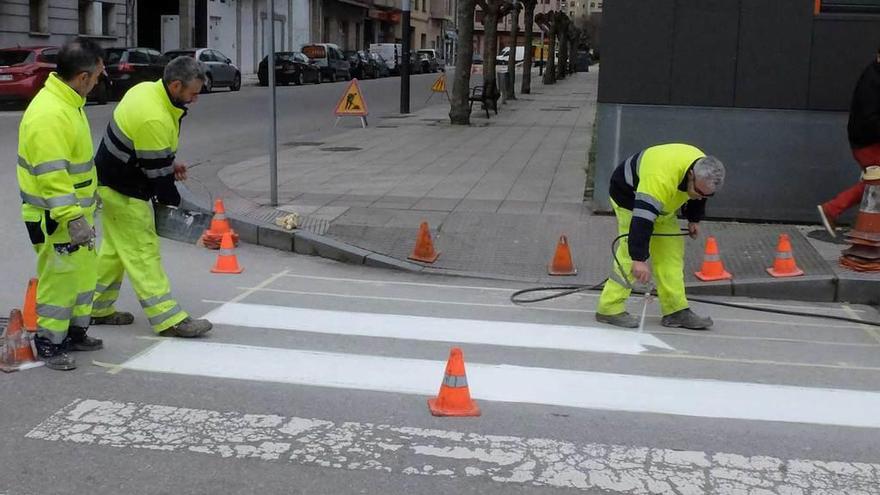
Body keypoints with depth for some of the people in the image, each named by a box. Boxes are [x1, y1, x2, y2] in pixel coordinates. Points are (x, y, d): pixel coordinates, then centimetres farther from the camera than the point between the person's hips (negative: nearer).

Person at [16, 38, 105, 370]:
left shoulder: (68, 102, 9)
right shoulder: (49, 115, -25)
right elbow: (51, 174, -28)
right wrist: (72, 218, -28)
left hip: (77, 209, 10)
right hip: (56, 217, -10)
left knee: (82, 273, 19)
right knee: (59, 278, -1)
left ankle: (75, 332, 32)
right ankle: (49, 343, 12)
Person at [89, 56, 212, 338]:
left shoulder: (147, 90, 0)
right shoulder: (155, 119, -30)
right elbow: (156, 171, -22)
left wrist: (170, 162, 7)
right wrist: (171, 202, -9)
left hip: (112, 181, 10)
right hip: (123, 191, -10)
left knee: (115, 248, 19)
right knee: (143, 252, -6)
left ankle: (97, 308, 30)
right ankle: (169, 320, -2)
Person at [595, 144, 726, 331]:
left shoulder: (703, 170, -17)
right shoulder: (662, 178, -43)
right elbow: (642, 219, -44)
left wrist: (694, 219, 14)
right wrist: (639, 259, -44)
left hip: (662, 205, 8)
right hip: (630, 195, -8)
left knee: (672, 252, 2)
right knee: (631, 252, -17)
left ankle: (676, 310, 5)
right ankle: (610, 308, -10)